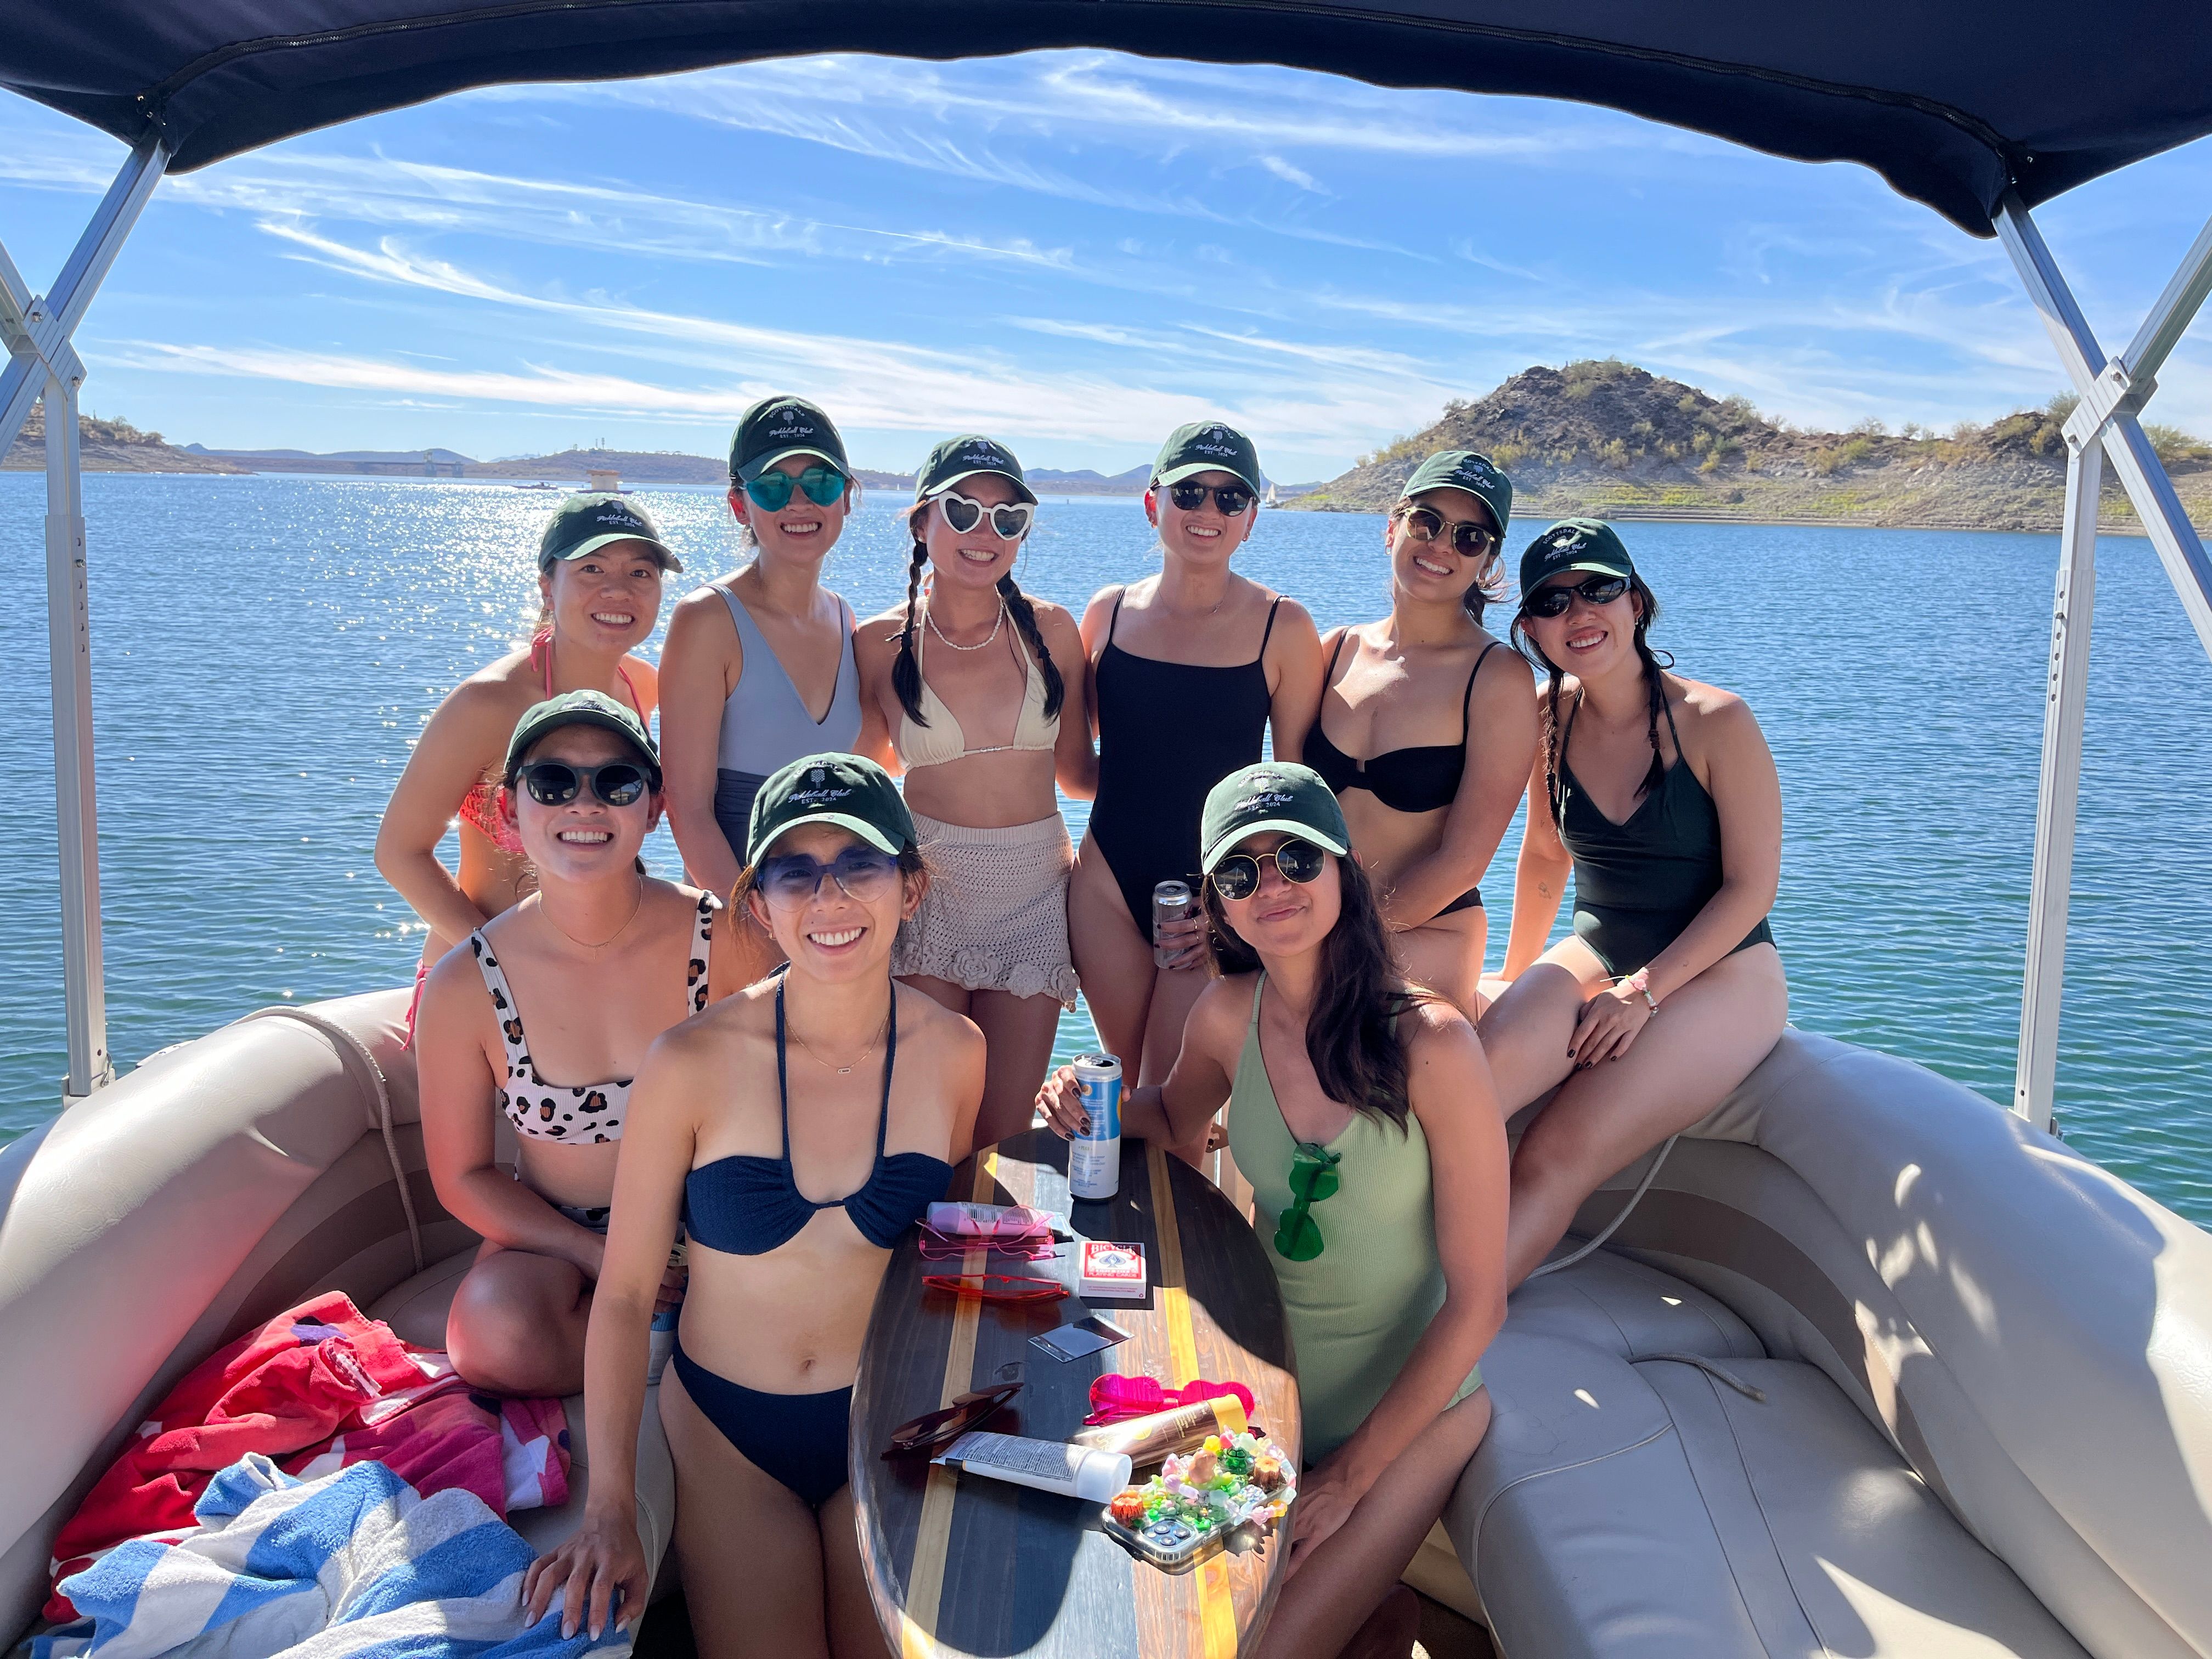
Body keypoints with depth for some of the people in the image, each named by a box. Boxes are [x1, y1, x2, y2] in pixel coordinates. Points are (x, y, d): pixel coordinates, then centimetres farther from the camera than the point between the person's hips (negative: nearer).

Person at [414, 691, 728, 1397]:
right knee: (500, 1336, -32)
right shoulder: (463, 989, -13)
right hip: (559, 1234, 1)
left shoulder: (726, 942, -15)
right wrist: (598, 1256, -15)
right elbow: (463, 1176, -3)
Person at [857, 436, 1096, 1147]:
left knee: (1002, 1139, 7)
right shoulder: (881, 643, -2)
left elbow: (1076, 770, 9)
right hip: (927, 894, -2)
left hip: (1034, 896, 2)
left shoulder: (1051, 630, 2)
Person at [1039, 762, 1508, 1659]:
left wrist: (1350, 1476, -13)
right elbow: (1172, 1117, 15)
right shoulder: (1228, 1014, -10)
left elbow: (1476, 1300, -17)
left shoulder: (1431, 1041, -23)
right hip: (1267, 1374, 5)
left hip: (1409, 1402, -4)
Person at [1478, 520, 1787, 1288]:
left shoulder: (1715, 722, -13)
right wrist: (1518, 986, 16)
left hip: (1718, 972, -4)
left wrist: (1645, 993, -17)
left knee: (1558, 1159, -24)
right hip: (1595, 955, 4)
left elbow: (1752, 887, -11)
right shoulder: (1548, 719, 0)